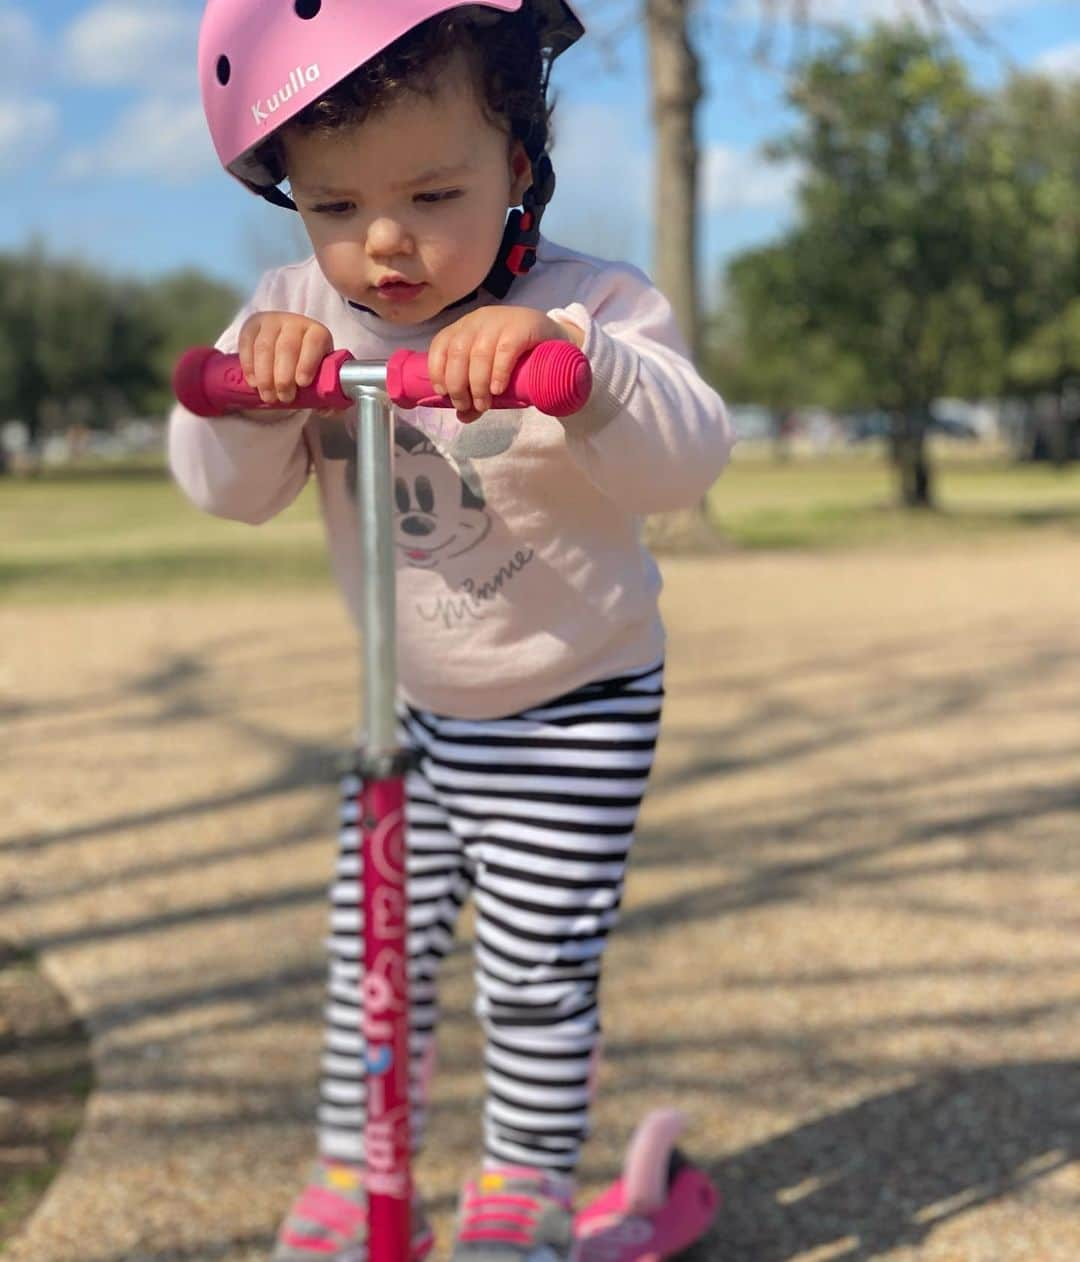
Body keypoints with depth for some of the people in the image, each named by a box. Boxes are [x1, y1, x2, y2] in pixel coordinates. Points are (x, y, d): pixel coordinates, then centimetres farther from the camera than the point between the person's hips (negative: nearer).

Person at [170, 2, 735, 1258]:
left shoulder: (588, 306, -18)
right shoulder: (300, 314, -6)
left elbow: (685, 459, -34)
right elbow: (224, 487, -13)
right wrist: (254, 386, -35)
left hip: (577, 703, -4)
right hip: (415, 707, 4)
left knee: (535, 969, 0)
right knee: (371, 952, 10)